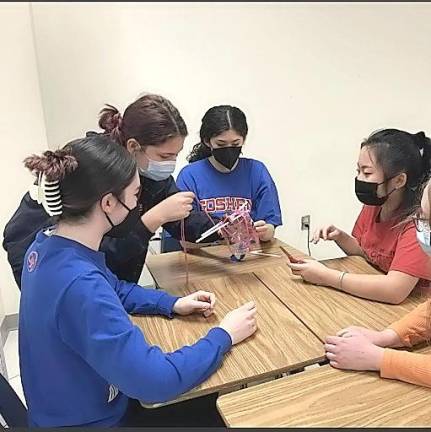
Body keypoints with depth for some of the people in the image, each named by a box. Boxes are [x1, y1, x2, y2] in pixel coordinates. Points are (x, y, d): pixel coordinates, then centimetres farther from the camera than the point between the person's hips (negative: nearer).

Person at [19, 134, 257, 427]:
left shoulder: (49, 244, -7)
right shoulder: (80, 285, -37)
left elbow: (113, 290, 9)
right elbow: (156, 382, -35)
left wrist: (173, 304, -3)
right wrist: (223, 336, -21)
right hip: (90, 420, -7)